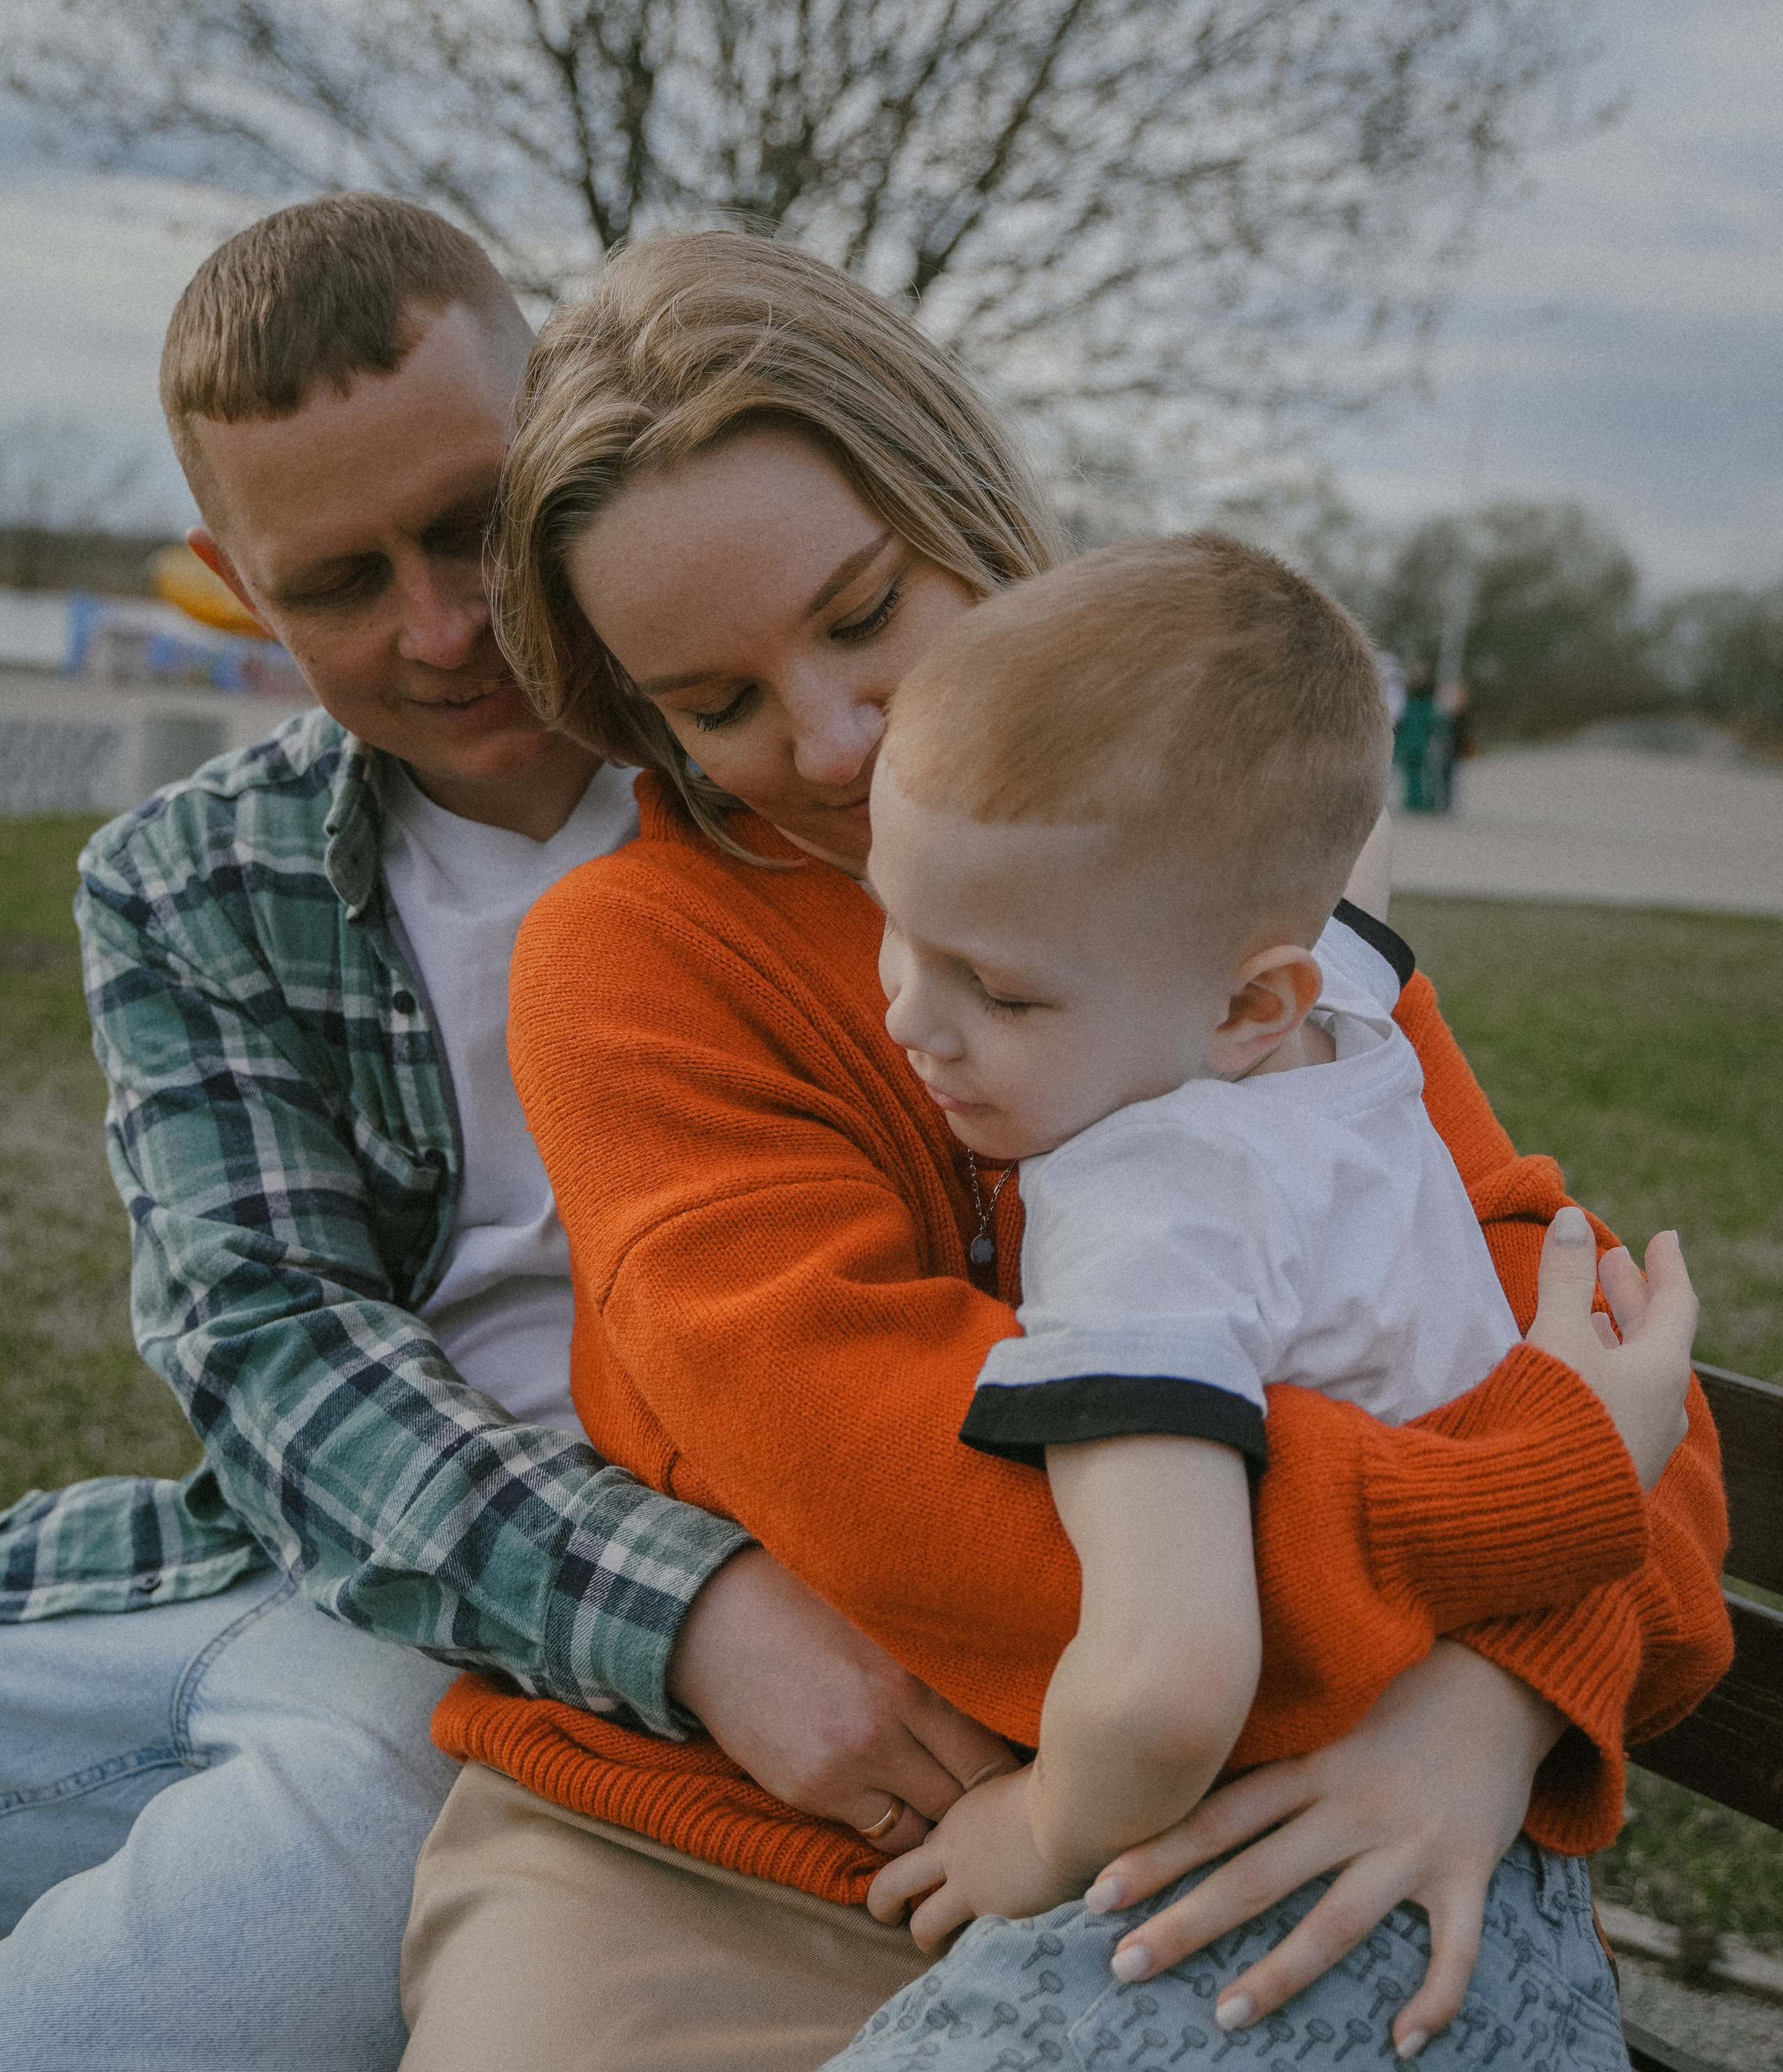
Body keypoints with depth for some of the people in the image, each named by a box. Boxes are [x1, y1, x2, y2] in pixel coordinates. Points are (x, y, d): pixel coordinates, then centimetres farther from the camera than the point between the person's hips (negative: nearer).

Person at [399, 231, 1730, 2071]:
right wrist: (1527, 1500, -22)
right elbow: (868, 1467, -20)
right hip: (695, 1868, -3)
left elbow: (1553, 1306, -1)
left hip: (1191, 1882, 3)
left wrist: (1501, 1691, -22)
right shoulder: (626, 956, -8)